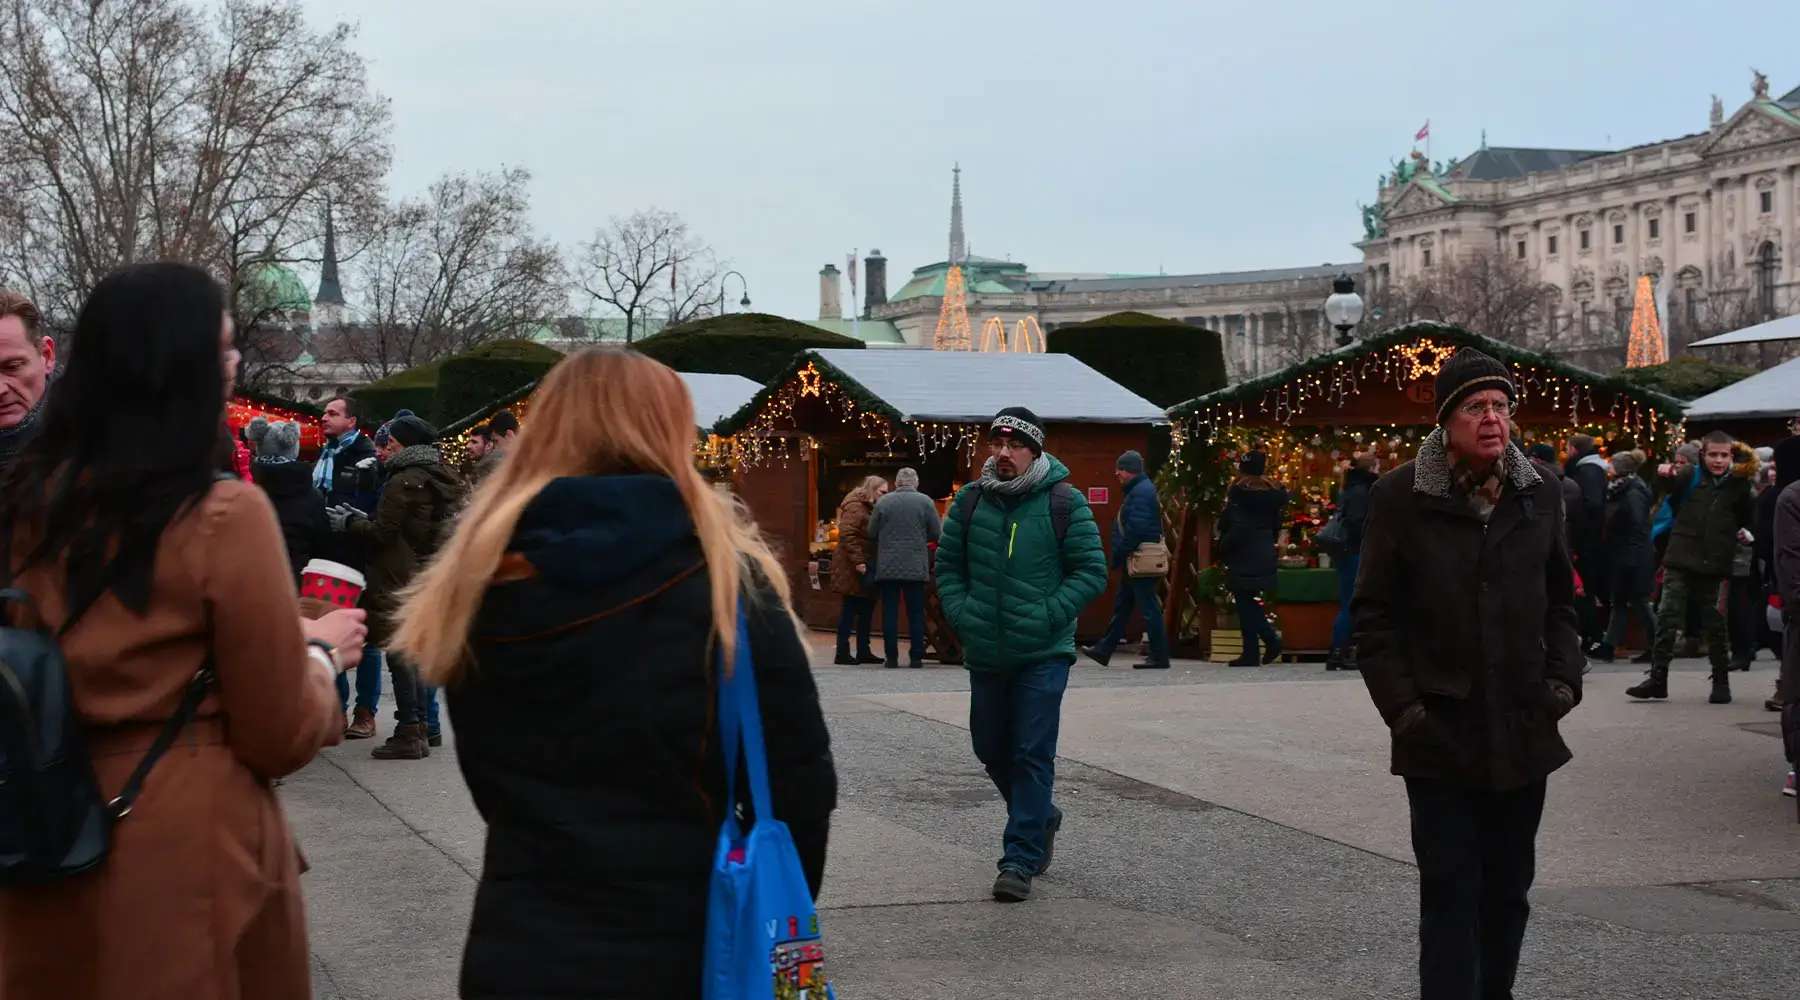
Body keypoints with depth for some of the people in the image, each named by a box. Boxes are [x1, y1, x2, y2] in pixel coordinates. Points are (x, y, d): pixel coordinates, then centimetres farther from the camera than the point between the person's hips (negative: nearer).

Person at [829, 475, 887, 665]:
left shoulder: (870, 508, 19)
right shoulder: (855, 507, -12)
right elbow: (847, 535, -21)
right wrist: (858, 561, -24)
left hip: (865, 566, 10)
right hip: (852, 569, -10)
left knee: (867, 608, 11)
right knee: (850, 609, -7)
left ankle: (863, 651, 18)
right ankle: (842, 654, -4)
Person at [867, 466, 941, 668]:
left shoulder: (883, 502, -1)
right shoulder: (925, 502, -3)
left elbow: (871, 534, 3)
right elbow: (937, 534, -1)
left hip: (887, 566, 0)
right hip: (916, 567, 0)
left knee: (890, 613, 5)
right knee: (916, 613, 6)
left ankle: (891, 657, 4)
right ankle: (916, 657, 5)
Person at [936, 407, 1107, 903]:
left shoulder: (1064, 502, -6)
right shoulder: (970, 500, 4)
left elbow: (1091, 571, -5)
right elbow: (947, 565, 13)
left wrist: (1048, 616, -15)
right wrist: (962, 614, -2)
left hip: (1043, 654, -5)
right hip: (985, 653, 5)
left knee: (1032, 754, -6)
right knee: (991, 748, 15)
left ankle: (1021, 860, -1)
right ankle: (1041, 818, 40)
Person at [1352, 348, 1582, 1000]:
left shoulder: (1540, 494, 6)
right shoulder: (1400, 497, -6)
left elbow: (1560, 599, 16)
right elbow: (1373, 614, -3)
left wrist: (1563, 679, 3)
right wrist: (1401, 706, -10)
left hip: (1524, 729, 4)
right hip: (1440, 734, -4)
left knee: (1508, 890, 13)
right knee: (1450, 894, -4)